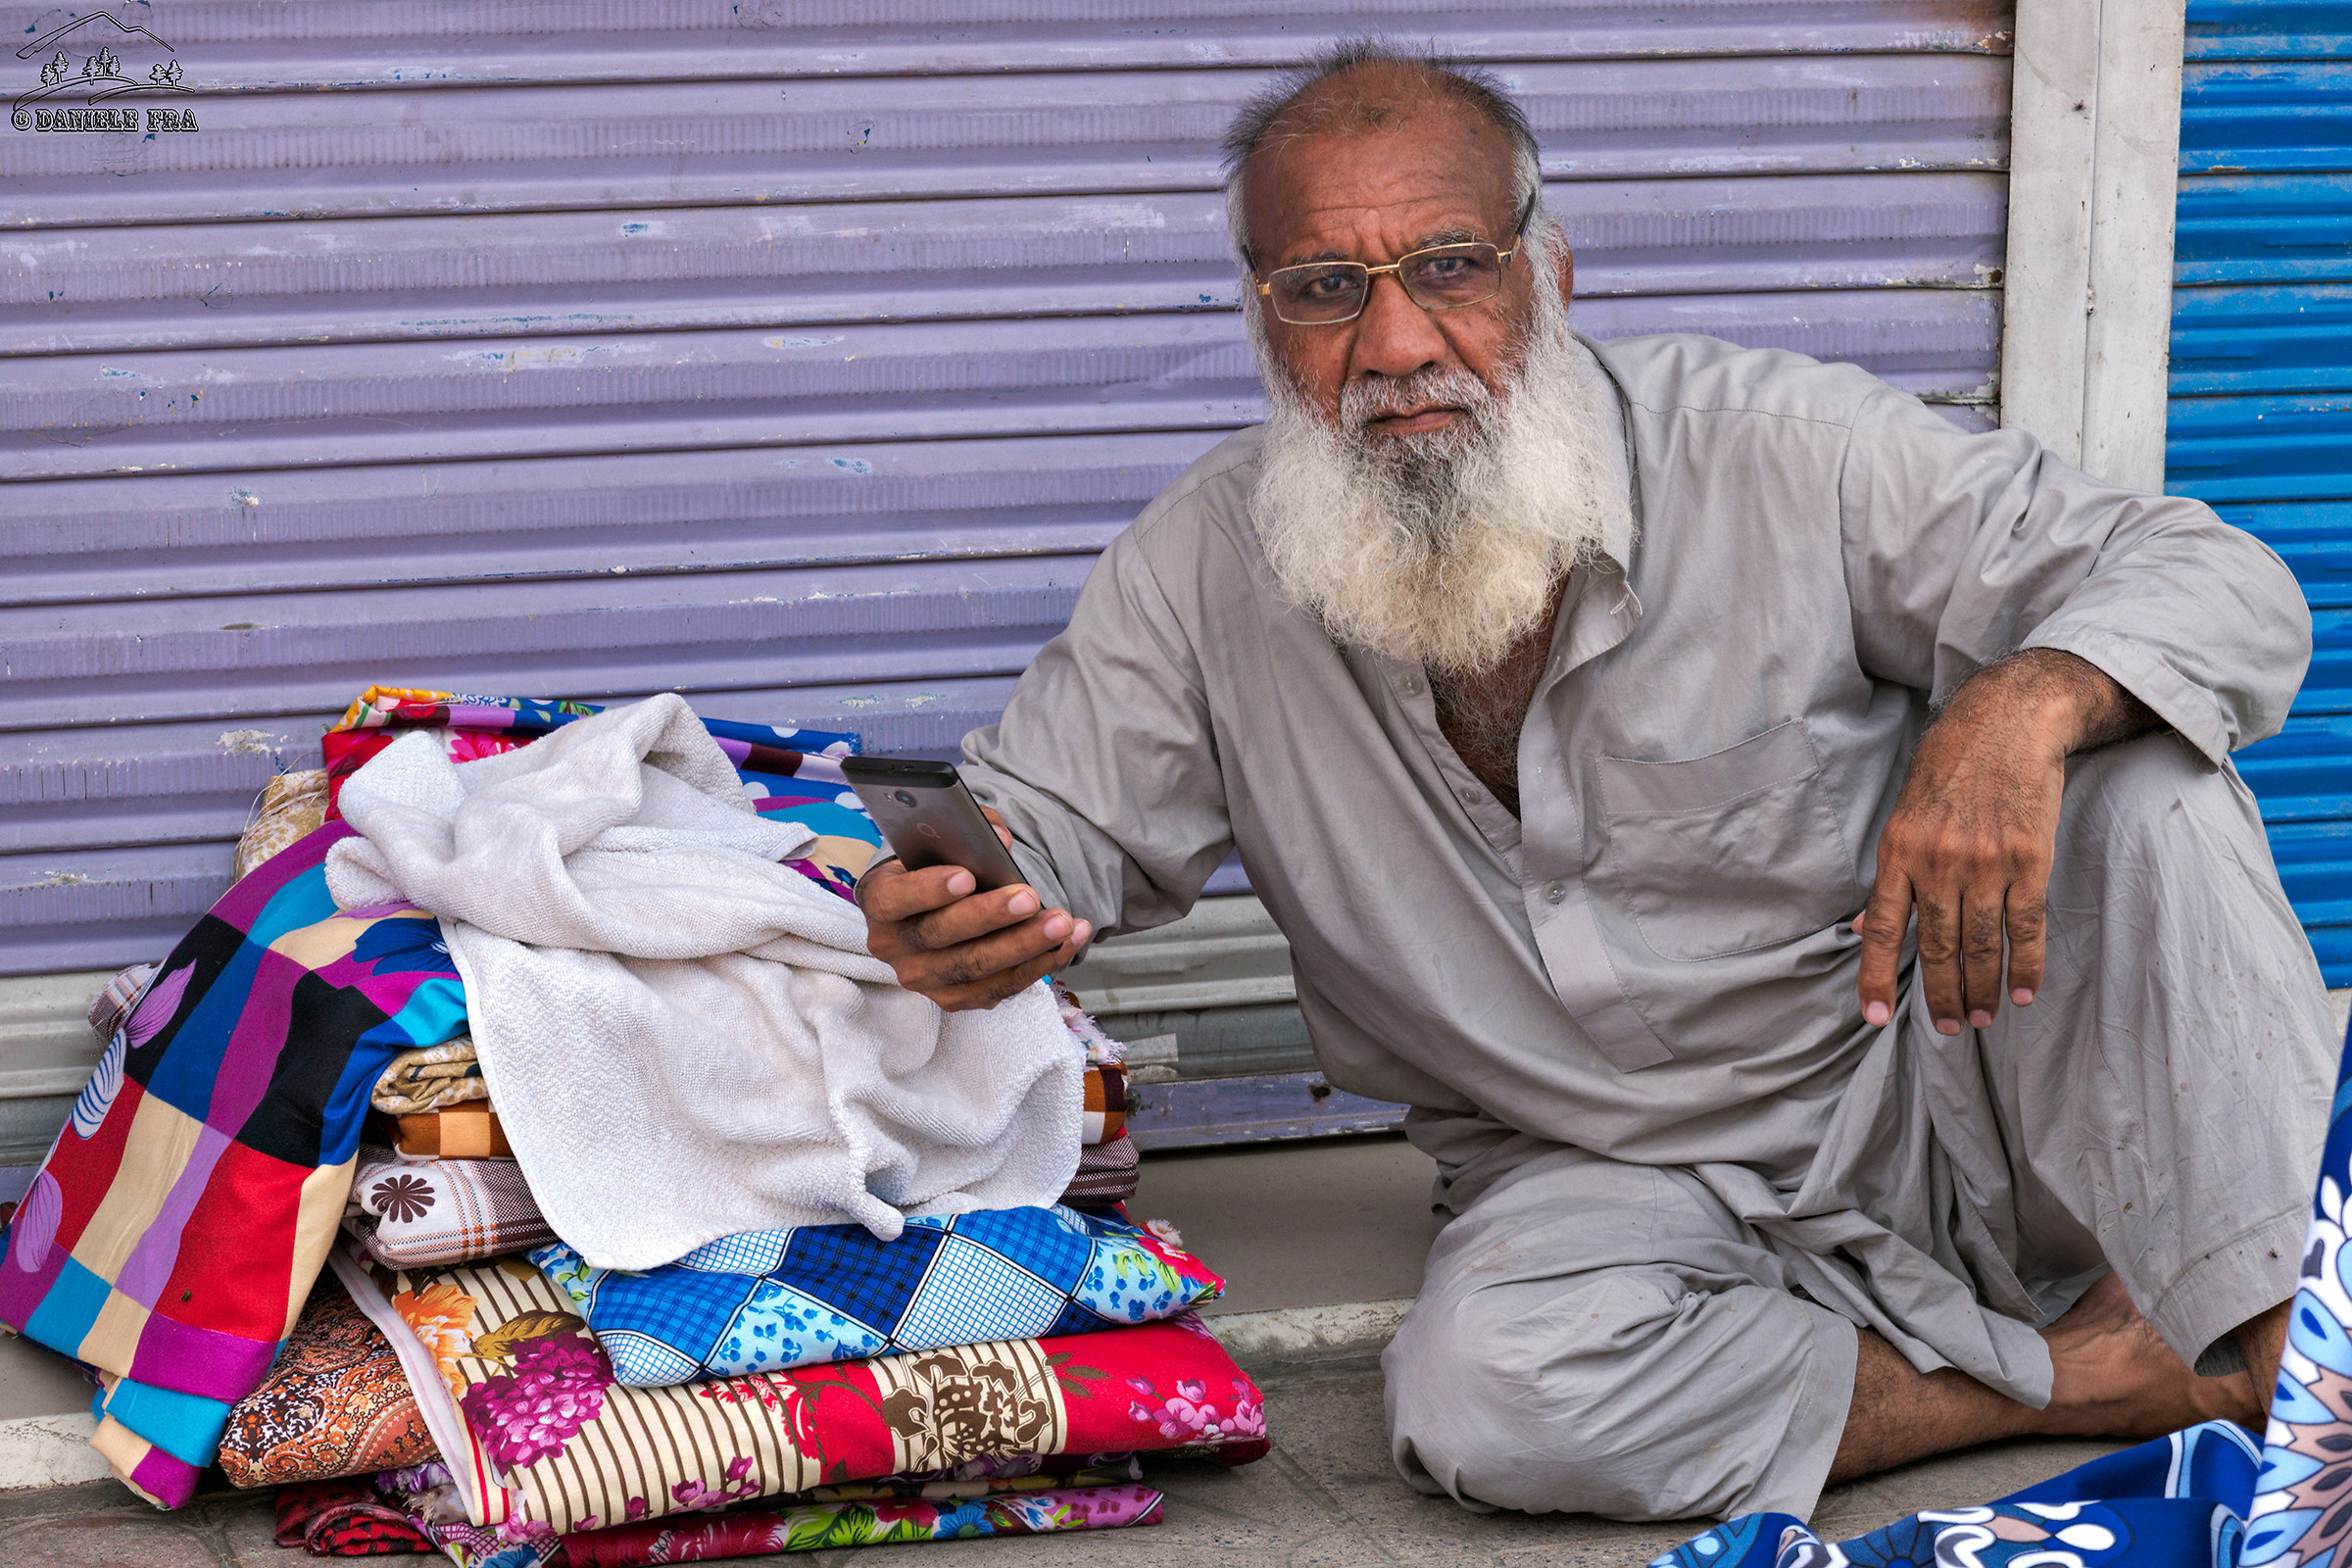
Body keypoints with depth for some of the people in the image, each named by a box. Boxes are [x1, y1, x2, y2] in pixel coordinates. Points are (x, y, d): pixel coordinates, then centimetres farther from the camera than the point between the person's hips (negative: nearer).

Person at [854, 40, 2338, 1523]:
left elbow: (2226, 588, -15)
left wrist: (2022, 708, -40)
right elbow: (1039, 823, 3)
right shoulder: (1205, 571, -7)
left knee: (2139, 767, -27)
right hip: (1606, 1184, 2)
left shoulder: (1783, 455, -15)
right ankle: (2098, 1371, -17)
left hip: (1926, 1082, -1)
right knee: (1486, 1390, -33)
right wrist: (944, 911, -25)